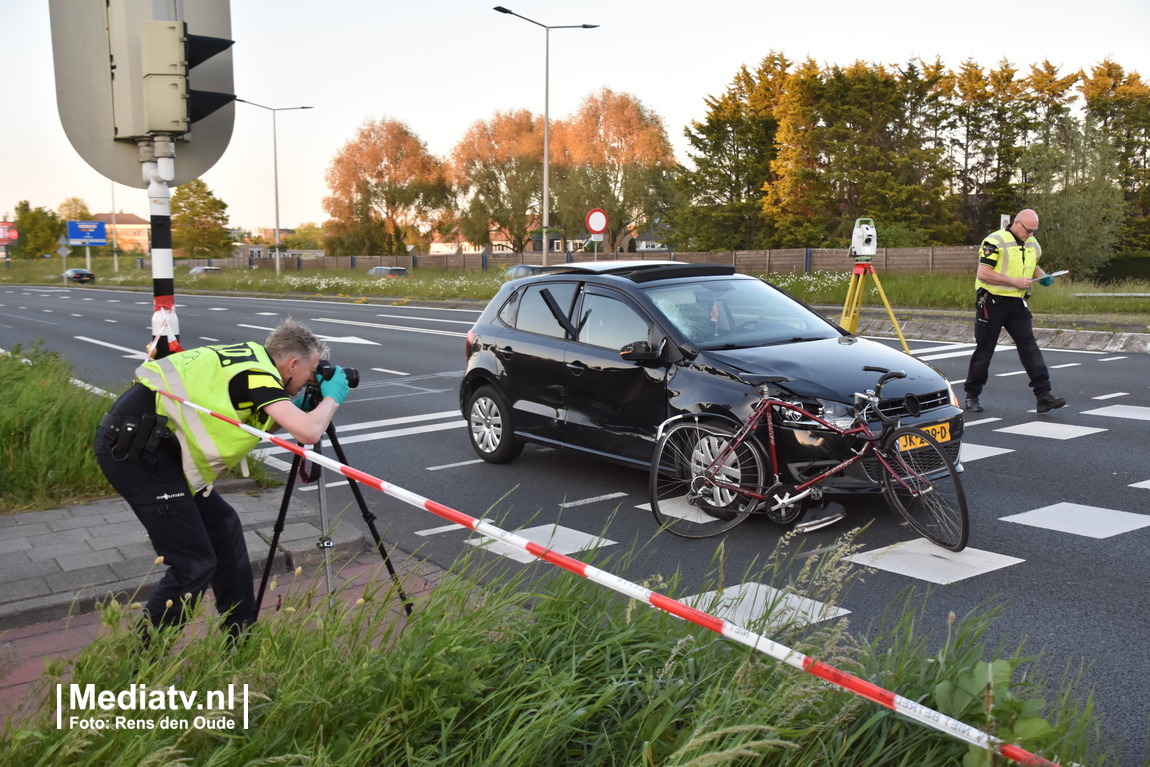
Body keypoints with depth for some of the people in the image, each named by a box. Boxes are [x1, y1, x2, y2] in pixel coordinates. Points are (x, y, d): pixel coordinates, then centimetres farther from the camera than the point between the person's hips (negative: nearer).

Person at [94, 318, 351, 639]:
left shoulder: (251, 357, 14)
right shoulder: (258, 374, -13)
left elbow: (262, 425, 26)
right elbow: (308, 432, -23)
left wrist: (303, 404, 15)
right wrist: (332, 397, -5)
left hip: (145, 443, 10)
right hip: (134, 448, -10)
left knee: (223, 525, 15)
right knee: (195, 565, -6)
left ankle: (241, 637, 24)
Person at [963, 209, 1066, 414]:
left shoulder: (1032, 244, 11)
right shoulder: (995, 242, -13)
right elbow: (983, 274, -20)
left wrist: (1042, 276, 6)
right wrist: (1014, 281, -21)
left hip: (1017, 304, 6)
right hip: (992, 303, -6)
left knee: (1030, 347, -4)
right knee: (984, 350, 3)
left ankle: (1044, 395, -6)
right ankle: (972, 396, 16)